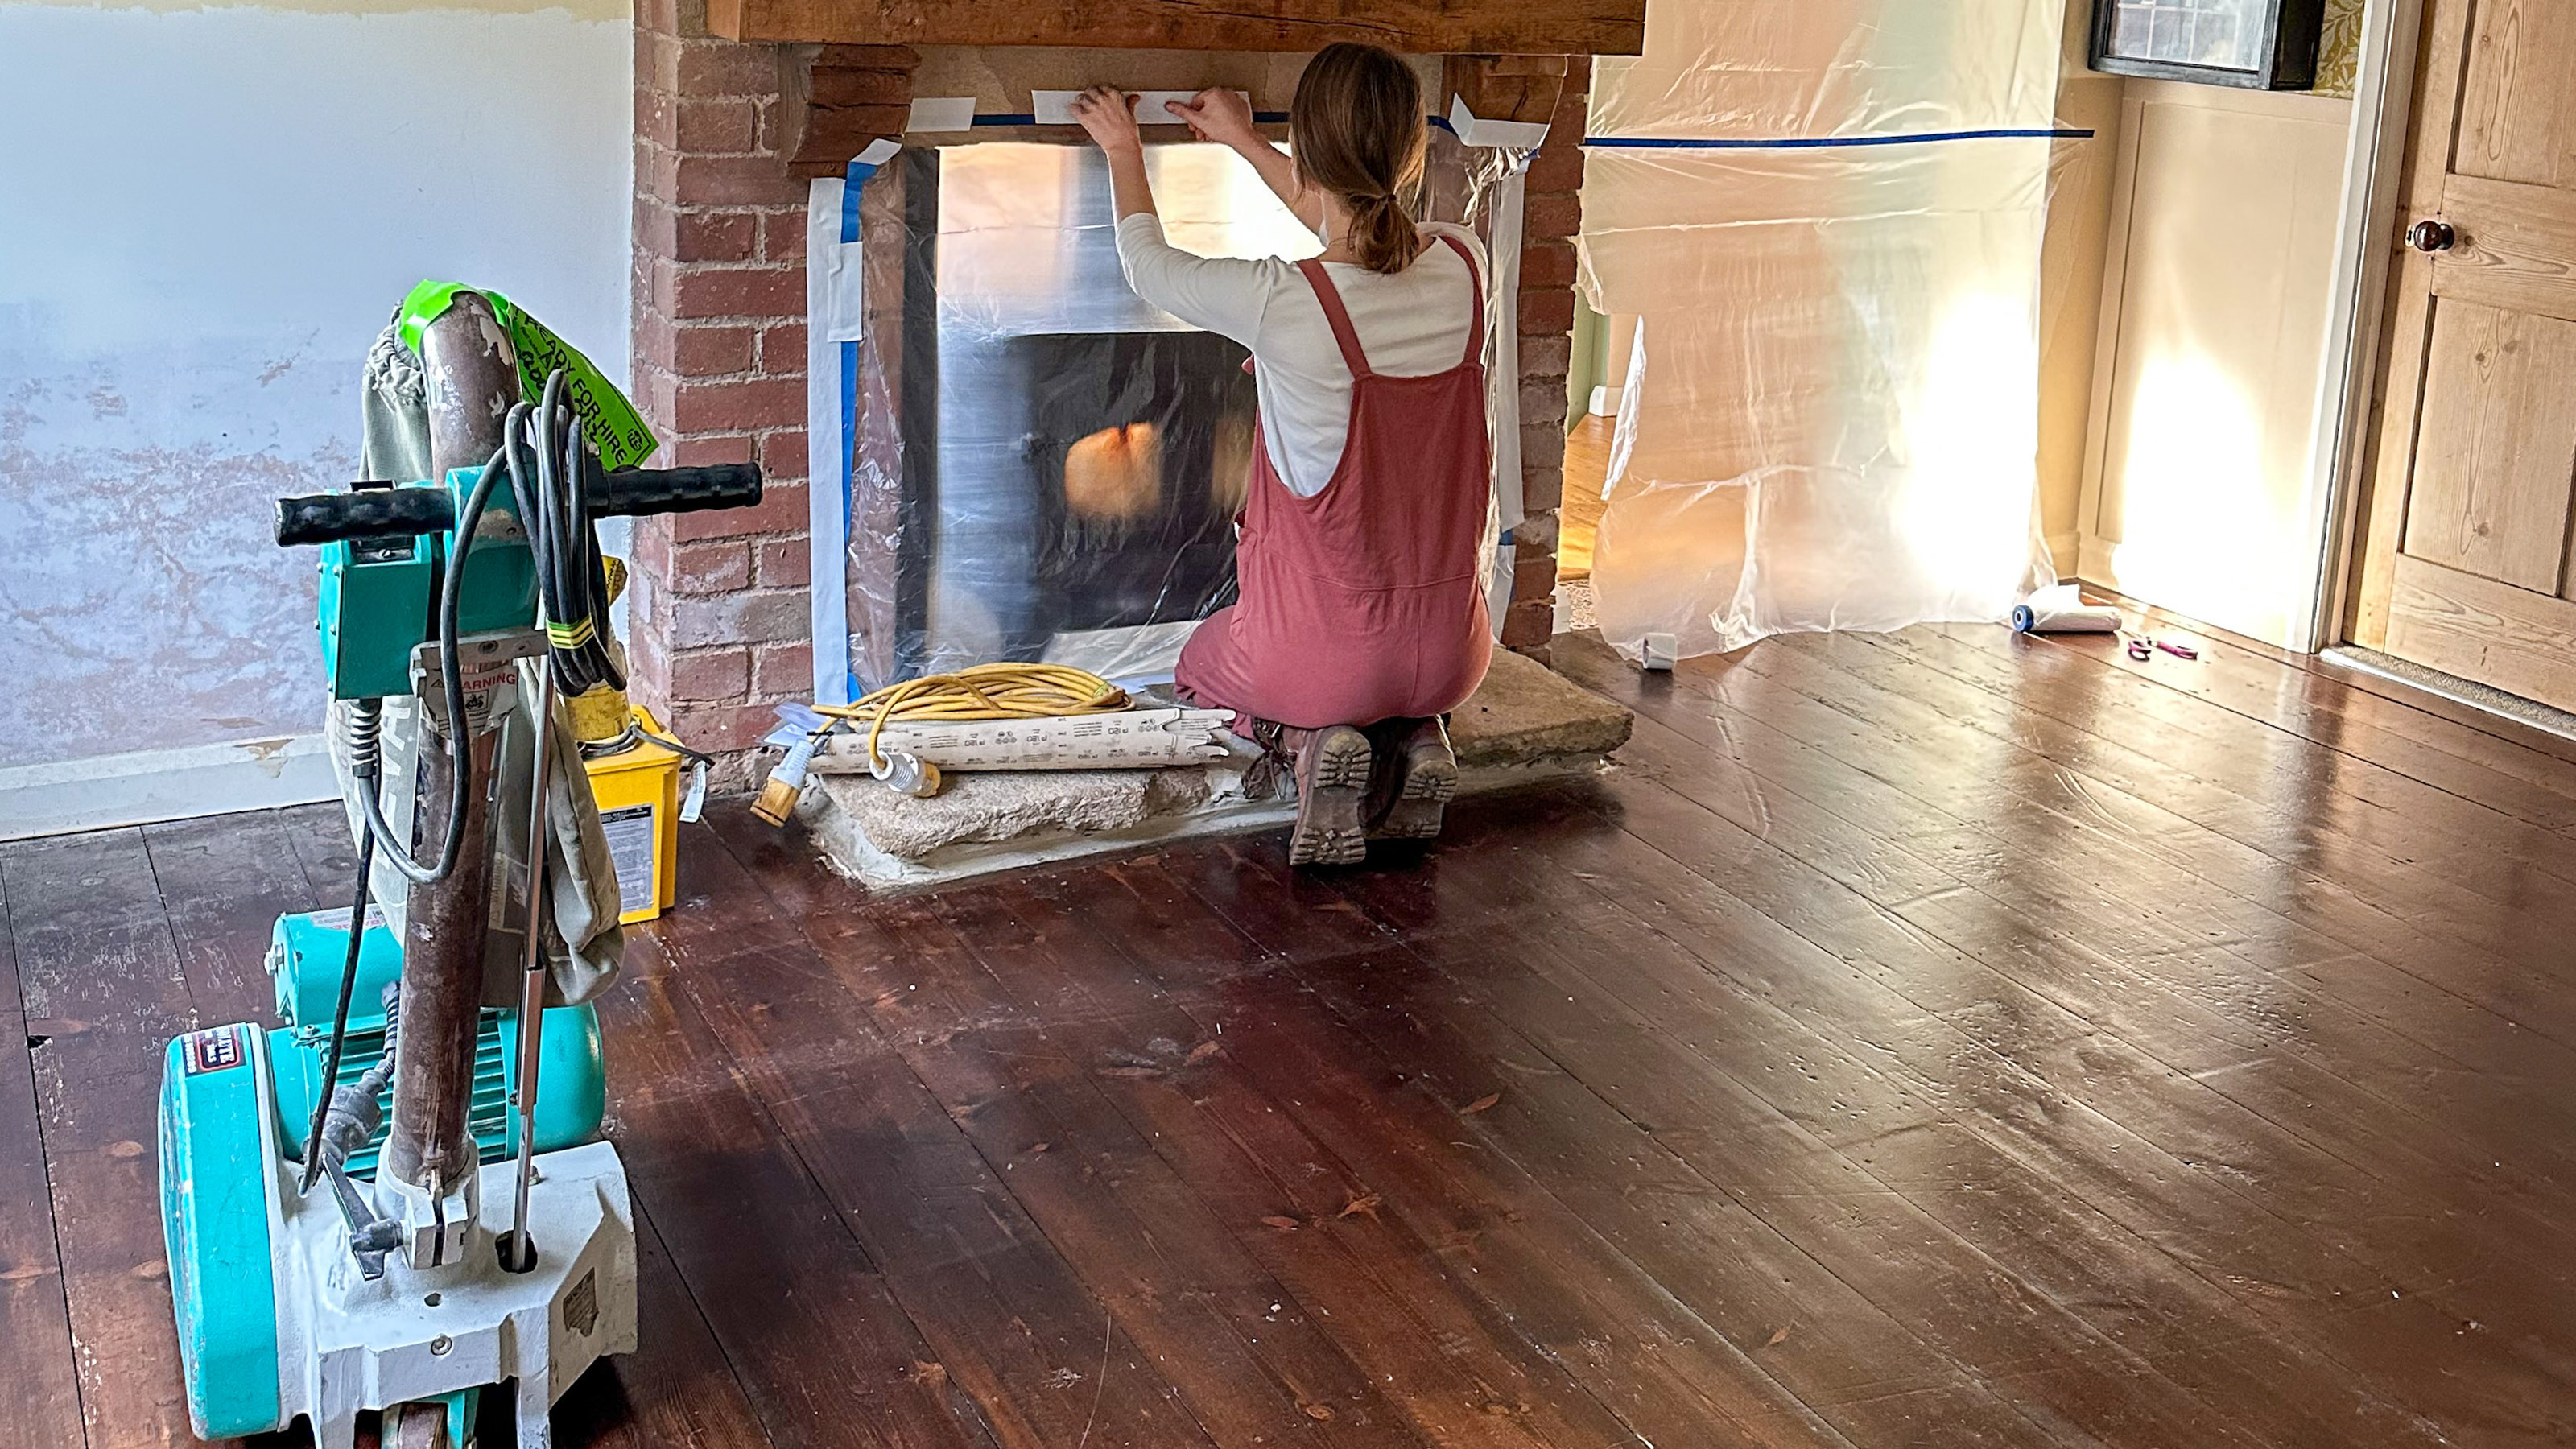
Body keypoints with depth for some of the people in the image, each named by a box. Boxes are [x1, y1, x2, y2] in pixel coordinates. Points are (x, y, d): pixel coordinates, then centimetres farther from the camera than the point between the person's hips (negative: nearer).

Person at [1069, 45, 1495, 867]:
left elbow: (1149, 265, 1)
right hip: (1448, 650, 4)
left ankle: (1311, 742, -1)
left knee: (1207, 661, 32)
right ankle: (1411, 739, 6)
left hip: (1319, 645, -4)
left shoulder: (1280, 304, -22)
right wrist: (1246, 143, 28)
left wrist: (1123, 152, 20)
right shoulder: (1463, 269, -8)